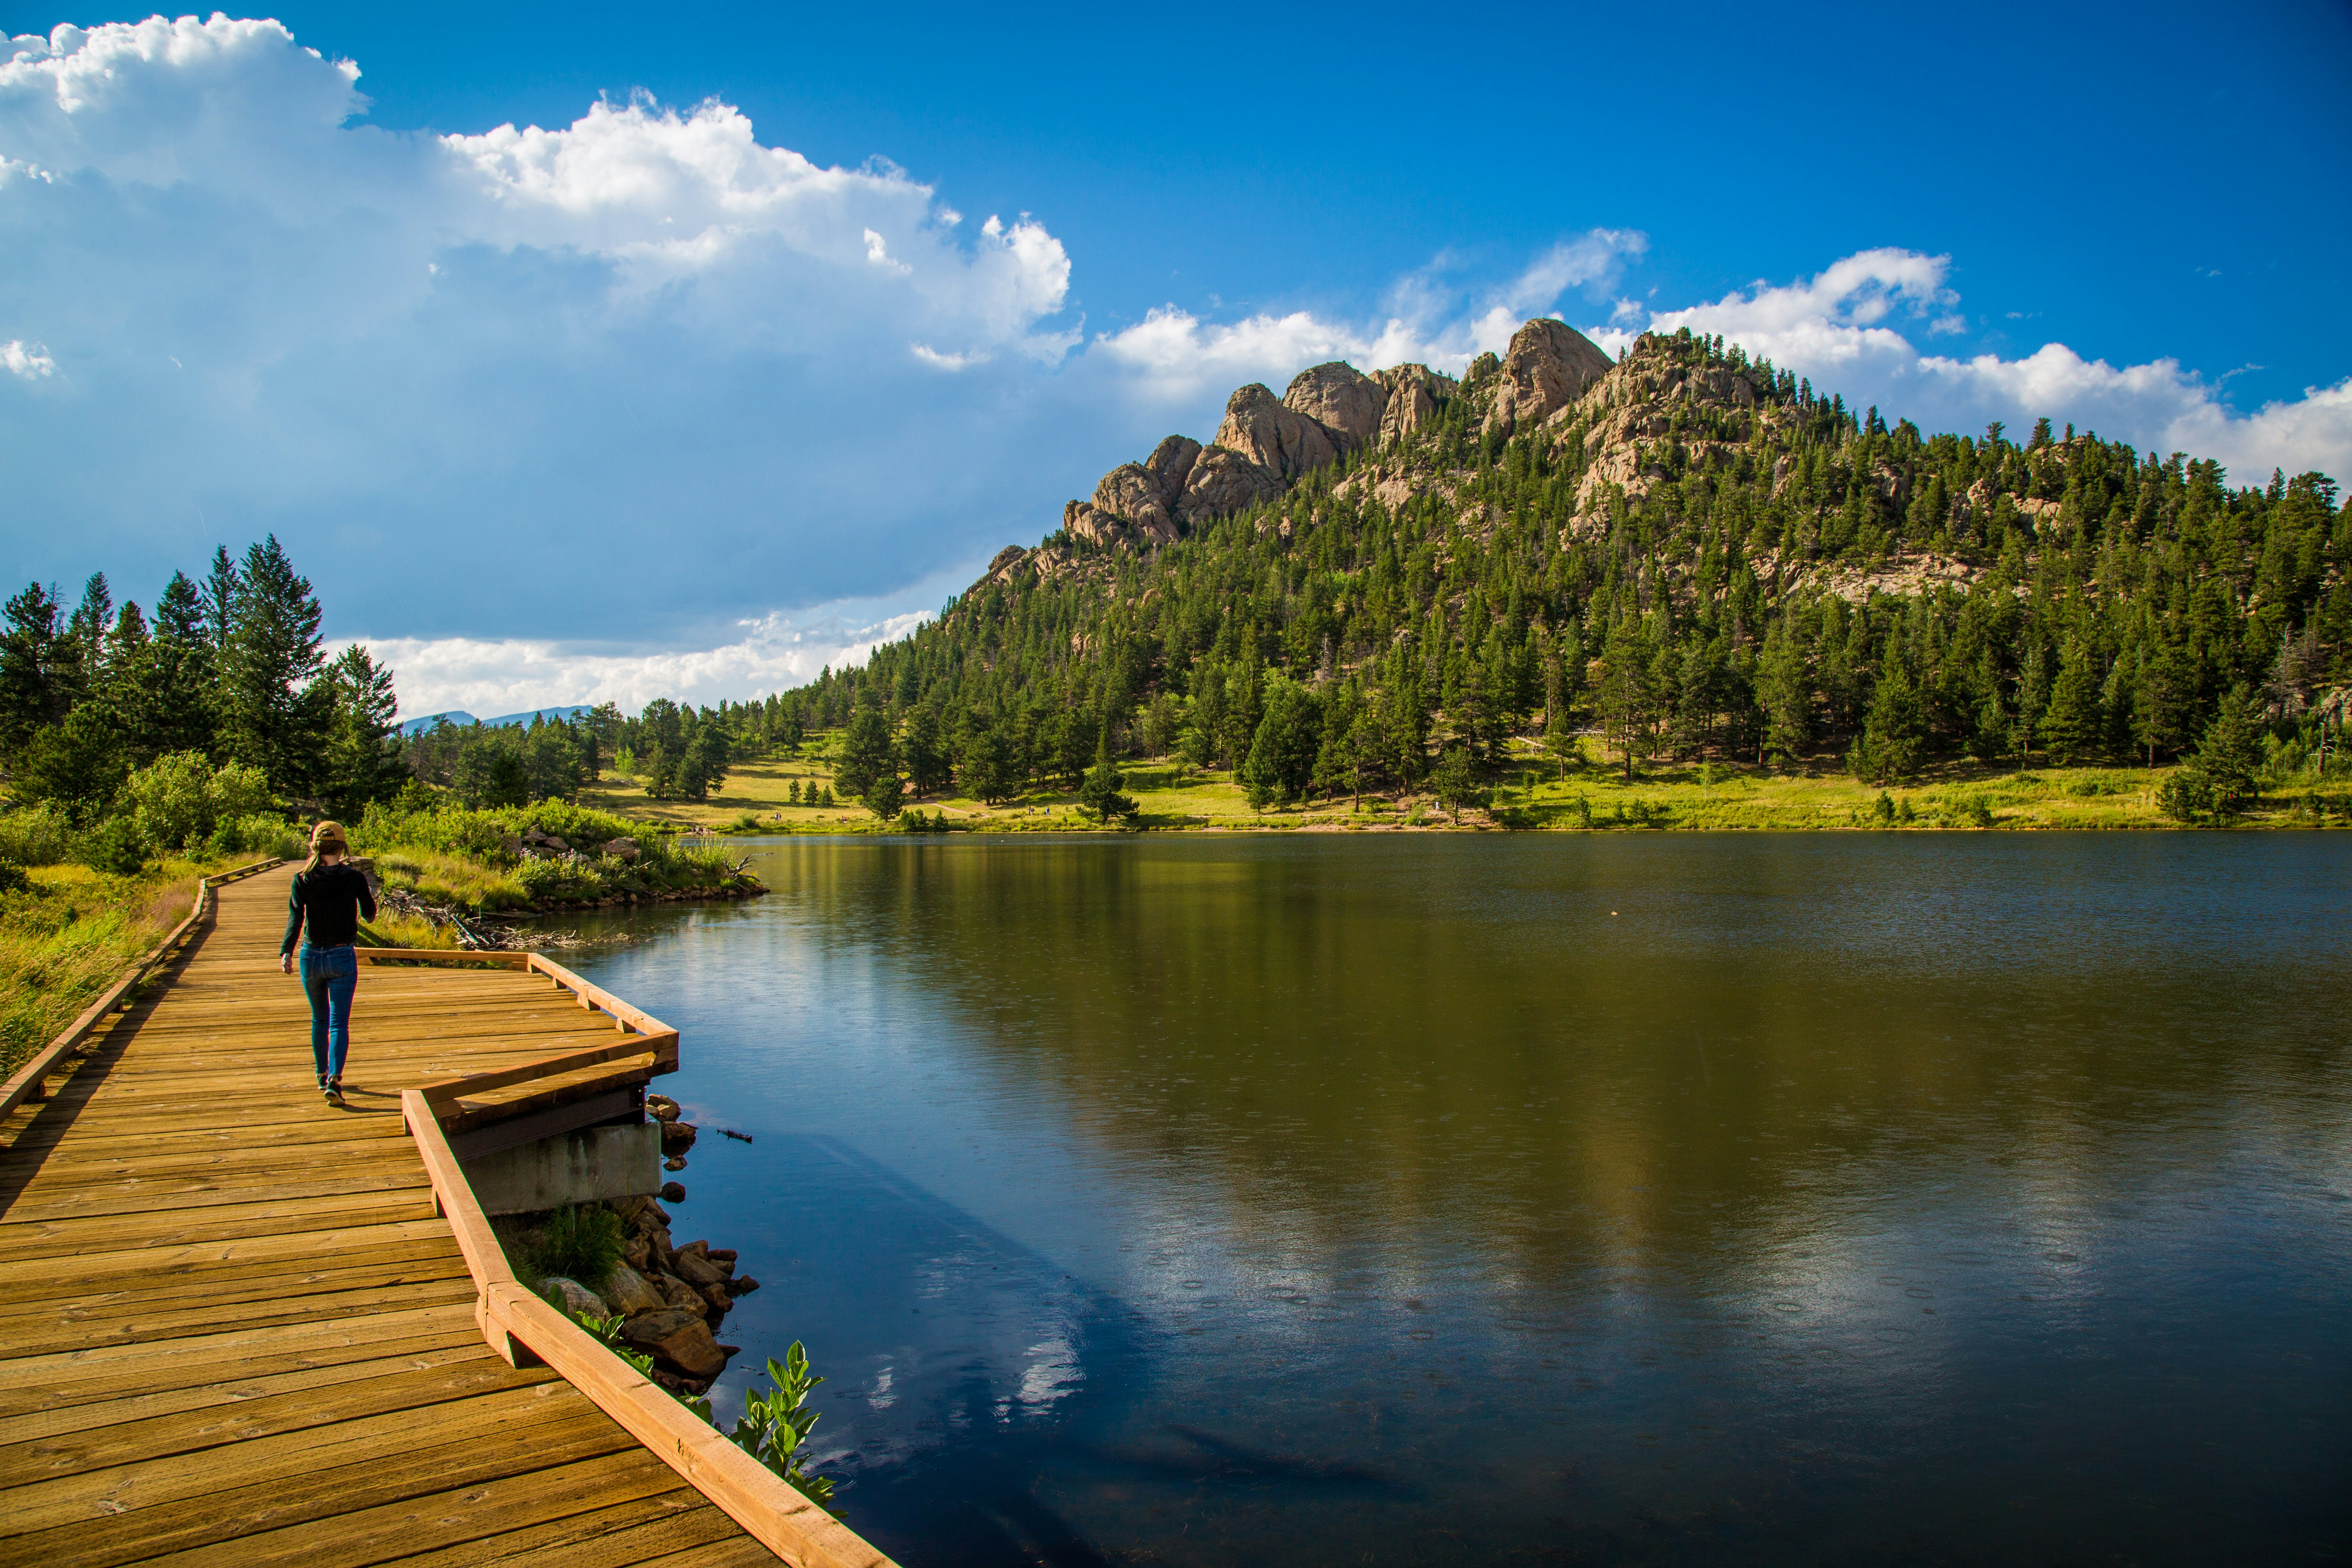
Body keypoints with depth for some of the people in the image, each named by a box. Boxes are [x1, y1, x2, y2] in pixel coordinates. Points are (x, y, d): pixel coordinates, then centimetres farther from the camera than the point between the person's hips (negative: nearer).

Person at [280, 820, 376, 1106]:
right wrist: (367, 897, 24)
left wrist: (286, 953, -23)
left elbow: (295, 916, -16)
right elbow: (370, 914, 3)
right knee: (339, 1022, -4)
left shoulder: (302, 879, -4)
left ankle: (323, 1076, 34)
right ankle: (334, 1079, -23)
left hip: (311, 956, 2)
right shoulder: (353, 877, -7)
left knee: (319, 1019, 21)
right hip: (342, 956, -2)